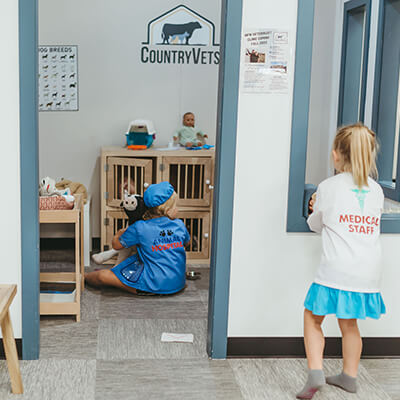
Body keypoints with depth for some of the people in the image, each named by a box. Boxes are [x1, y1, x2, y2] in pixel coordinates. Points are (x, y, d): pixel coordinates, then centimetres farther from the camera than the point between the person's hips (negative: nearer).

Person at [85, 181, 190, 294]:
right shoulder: (180, 225, -2)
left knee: (103, 276, 1)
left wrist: (119, 233, 25)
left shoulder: (140, 228, -12)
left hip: (155, 285, -5)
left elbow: (116, 245, 2)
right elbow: (186, 242, 21)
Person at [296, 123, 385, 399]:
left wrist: (316, 210, 31)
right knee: (349, 323, 21)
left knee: (313, 319, 11)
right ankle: (350, 377, 29)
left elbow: (316, 225, 9)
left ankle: (316, 373, -1)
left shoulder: (328, 187, -4)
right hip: (368, 273, 5)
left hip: (336, 271, -4)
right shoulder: (376, 190, 8)